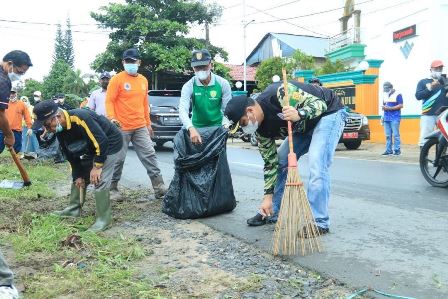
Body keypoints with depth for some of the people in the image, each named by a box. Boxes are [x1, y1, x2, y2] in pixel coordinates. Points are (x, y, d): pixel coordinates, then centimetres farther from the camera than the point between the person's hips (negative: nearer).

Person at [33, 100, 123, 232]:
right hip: (92, 147, 9)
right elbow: (71, 155, 6)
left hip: (110, 143, -9)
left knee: (99, 181, -17)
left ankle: (104, 220, -7)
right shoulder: (60, 131, -4)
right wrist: (78, 175, 4)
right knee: (78, 176, 14)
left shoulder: (80, 118, -34)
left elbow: (102, 141, -31)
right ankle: (74, 209, 29)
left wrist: (97, 166, -24)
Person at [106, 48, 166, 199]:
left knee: (149, 155, 1)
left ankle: (159, 187, 3)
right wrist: (111, 118, -23)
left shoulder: (143, 80, 12)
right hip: (122, 127, -5)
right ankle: (112, 188, 18)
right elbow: (109, 101, -8)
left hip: (140, 127, 5)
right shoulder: (117, 79, -5)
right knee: (118, 159, 3)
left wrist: (148, 123, 20)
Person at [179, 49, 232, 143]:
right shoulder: (189, 86, -14)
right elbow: (183, 110, -28)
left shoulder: (223, 83, -12)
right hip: (196, 127, 0)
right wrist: (191, 129, -47)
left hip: (217, 126, 0)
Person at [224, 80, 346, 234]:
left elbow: (319, 103, -30)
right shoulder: (261, 128, -9)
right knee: (281, 161, 5)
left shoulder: (279, 94, -33)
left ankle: (319, 223, -15)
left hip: (329, 112, -8)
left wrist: (299, 114, -49)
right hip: (304, 126, 8)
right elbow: (271, 162, -3)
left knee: (317, 165, -22)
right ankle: (272, 212, 18)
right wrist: (268, 195, -7)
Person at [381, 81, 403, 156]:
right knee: (388, 135, 4)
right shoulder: (385, 95, 19)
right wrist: (384, 107, 2)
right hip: (386, 118, 6)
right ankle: (388, 150, 7)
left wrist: (390, 108, -15)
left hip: (395, 118, -6)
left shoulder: (397, 95, -2)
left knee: (395, 135, -7)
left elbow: (401, 105, -9)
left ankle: (397, 150, -4)